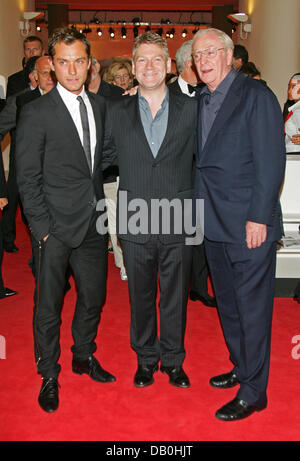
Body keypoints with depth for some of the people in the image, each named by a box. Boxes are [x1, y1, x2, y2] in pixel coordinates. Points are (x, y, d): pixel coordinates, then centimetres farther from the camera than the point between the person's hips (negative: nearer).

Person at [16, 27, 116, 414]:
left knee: (94, 296, 16)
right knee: (49, 305, 7)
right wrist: (42, 228, -13)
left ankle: (83, 356, 39)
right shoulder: (36, 113, -8)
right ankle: (49, 375, 27)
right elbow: (27, 178, -9)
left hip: (93, 222, 5)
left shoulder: (99, 106, 8)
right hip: (55, 226, -5)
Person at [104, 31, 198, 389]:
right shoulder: (117, 111, 4)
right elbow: (109, 156, 13)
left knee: (175, 296, 12)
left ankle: (173, 360, 32)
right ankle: (145, 359, 34)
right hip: (135, 224, 1)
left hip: (178, 224, 0)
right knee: (140, 296, 14)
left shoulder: (190, 108, 3)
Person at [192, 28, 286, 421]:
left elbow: (271, 162, -13)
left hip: (249, 225, -8)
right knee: (227, 302, 19)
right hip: (214, 224, 8)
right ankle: (241, 367, 38)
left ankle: (253, 392, 16)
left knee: (252, 307, 2)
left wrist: (259, 218, -18)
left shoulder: (256, 96, -8)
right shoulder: (200, 101, 13)